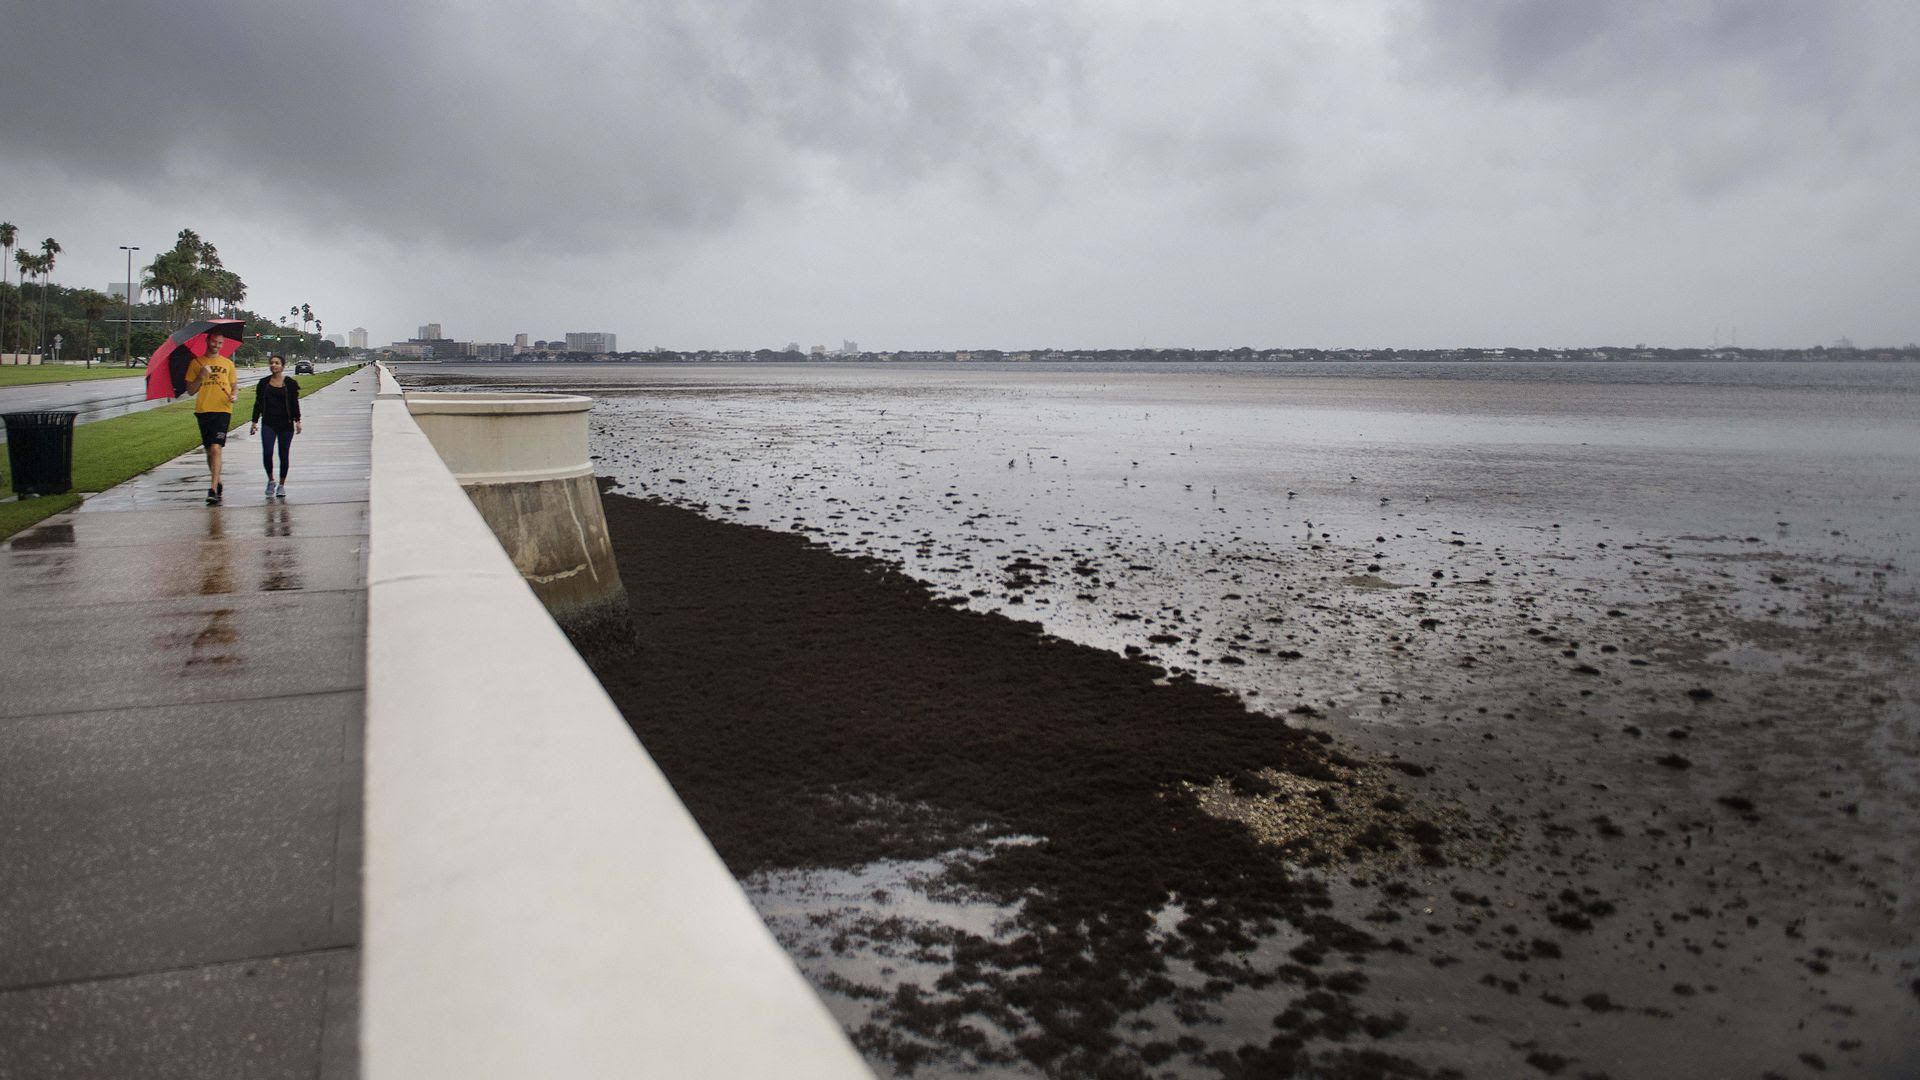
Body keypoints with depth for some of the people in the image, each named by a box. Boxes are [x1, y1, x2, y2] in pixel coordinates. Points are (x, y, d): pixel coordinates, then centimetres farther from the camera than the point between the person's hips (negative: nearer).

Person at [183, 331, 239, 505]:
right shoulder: (196, 363, 9)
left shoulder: (228, 364, 12)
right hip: (203, 410, 2)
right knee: (209, 450, 12)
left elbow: (235, 385, 17)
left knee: (216, 449, -16)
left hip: (223, 410, -2)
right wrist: (200, 376, -10)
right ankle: (217, 483, 30)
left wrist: (234, 395, -5)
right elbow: (190, 391, 7)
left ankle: (213, 490, -21)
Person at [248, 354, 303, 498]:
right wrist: (255, 422, 5)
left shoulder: (290, 383, 1)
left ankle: (281, 485, 16)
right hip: (268, 424, 1)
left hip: (286, 424, -1)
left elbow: (295, 404, 2)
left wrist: (297, 421, -6)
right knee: (267, 453, -12)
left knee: (284, 455, 3)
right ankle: (271, 480, 9)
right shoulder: (263, 383, 6)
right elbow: (258, 403, 9)